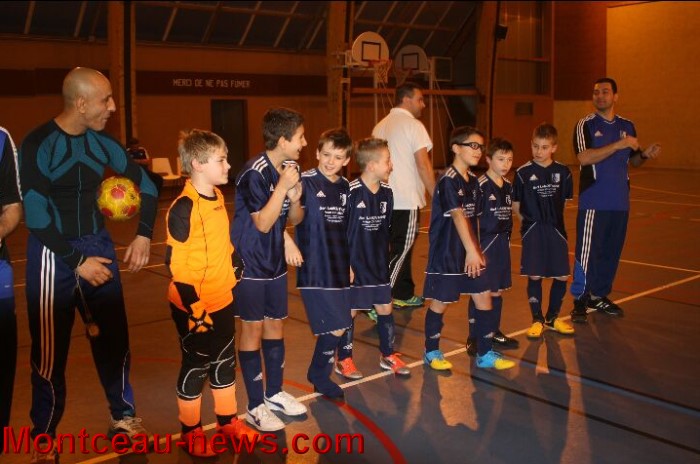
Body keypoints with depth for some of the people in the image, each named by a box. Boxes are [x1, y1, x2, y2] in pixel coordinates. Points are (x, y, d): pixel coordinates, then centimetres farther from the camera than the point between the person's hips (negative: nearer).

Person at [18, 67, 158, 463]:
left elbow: (146, 185, 11)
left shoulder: (102, 143, 1)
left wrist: (144, 235, 3)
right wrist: (76, 261, -17)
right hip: (54, 254, -4)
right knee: (50, 349, 4)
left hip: (99, 247, 5)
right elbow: (36, 215, -17)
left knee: (114, 337, 9)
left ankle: (123, 416, 27)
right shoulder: (37, 145, -13)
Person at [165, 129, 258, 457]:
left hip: (223, 299, 8)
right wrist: (193, 307, -21)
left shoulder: (217, 196, 4)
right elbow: (175, 262, -21)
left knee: (225, 362, 19)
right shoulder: (184, 207, -21)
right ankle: (191, 432, 27)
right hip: (195, 306, -8)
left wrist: (232, 272, 17)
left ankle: (227, 421, 37)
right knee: (195, 367, 8)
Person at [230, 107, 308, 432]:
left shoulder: (290, 169, 1)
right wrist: (282, 187, -26)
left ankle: (274, 392, 29)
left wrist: (295, 198, -13)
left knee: (275, 324, 14)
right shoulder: (255, 173, -21)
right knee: (253, 329, 1)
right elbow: (262, 223, -22)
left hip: (275, 260, 7)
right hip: (249, 263, -7)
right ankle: (255, 406, 12)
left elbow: (295, 220, 7)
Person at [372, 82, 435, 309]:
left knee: (400, 247, 17)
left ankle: (404, 295, 26)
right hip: (407, 199, -8)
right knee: (401, 249, -4)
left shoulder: (381, 126, 14)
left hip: (386, 198, 8)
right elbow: (423, 165, -14)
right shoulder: (413, 125, -9)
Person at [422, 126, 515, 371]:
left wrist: (475, 250, 9)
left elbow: (473, 219, 12)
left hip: (470, 253, 8)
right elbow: (457, 216, -24)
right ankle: (432, 352, 22)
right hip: (446, 253, -7)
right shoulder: (448, 181, -16)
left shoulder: (473, 180, 8)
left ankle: (485, 354, 17)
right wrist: (472, 251, -29)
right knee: (440, 303, 5)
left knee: (484, 298, 6)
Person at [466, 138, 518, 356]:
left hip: (503, 242, 7)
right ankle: (473, 338, 8)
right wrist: (476, 248, -16)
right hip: (485, 242, -7)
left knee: (498, 291, 15)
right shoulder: (481, 185, -14)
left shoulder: (508, 186, 8)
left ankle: (494, 332, 29)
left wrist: (507, 239, 16)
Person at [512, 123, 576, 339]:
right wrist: (528, 219, 0)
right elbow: (515, 204, 1)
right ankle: (537, 320, 17)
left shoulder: (563, 172, 1)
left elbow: (566, 200, 11)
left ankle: (552, 318, 25)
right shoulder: (523, 173, -6)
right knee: (534, 276, 1)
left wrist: (553, 217, 5)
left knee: (561, 276, 5)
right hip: (532, 231, -2)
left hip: (556, 229, 3)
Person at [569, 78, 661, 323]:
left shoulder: (627, 125, 12)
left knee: (612, 251, 10)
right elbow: (584, 157, -18)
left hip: (620, 201, 5)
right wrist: (619, 145, -21)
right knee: (587, 251, -5)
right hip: (594, 201, -5)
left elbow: (633, 160, 19)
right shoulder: (586, 125, -3)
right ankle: (580, 300, 4)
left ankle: (599, 295, 23)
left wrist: (645, 154, -3)